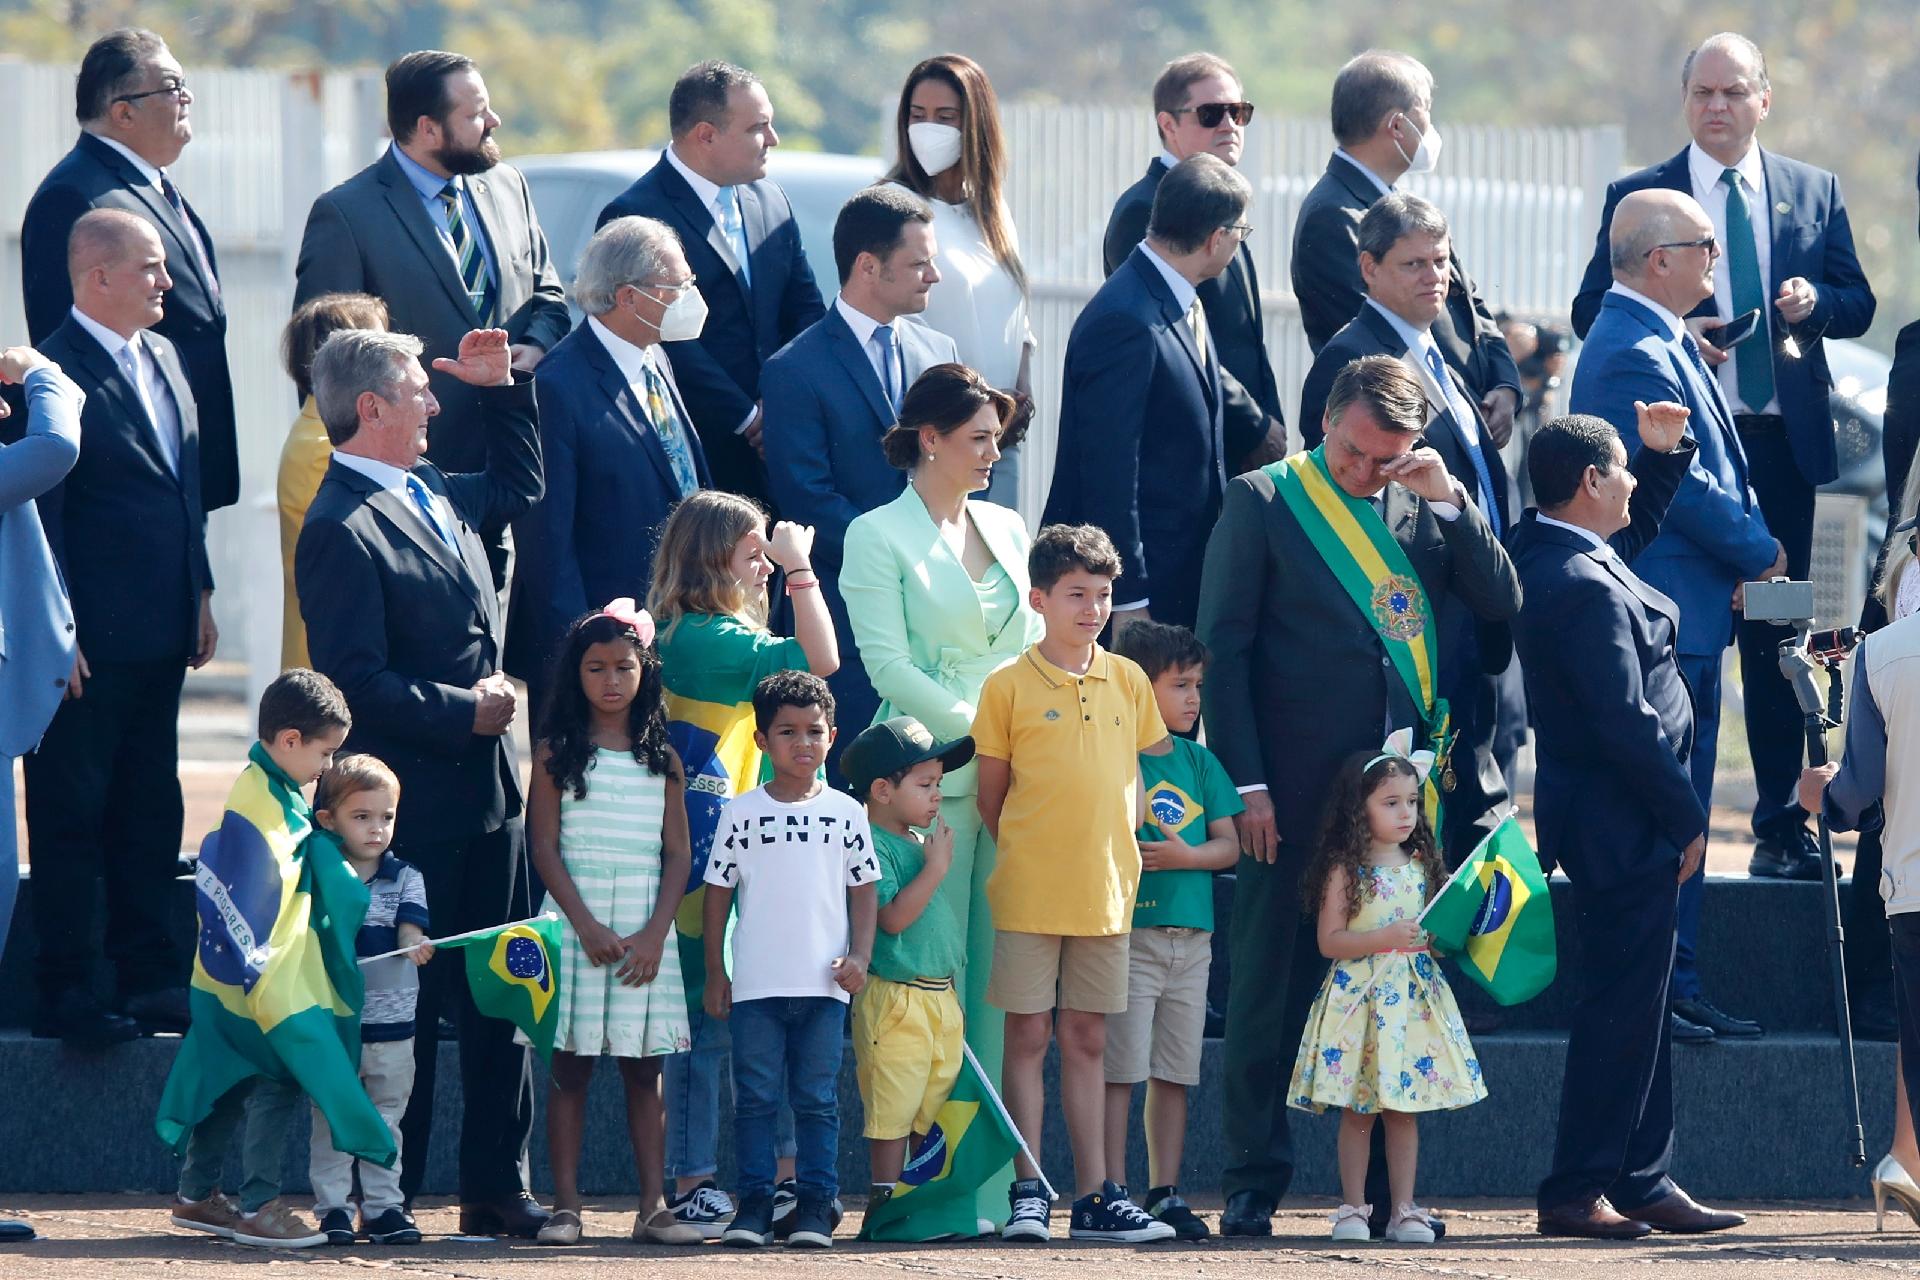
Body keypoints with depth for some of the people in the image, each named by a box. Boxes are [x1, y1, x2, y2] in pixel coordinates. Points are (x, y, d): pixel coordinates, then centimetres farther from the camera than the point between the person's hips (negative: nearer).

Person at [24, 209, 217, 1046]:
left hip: (158, 633, 8)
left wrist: (201, 593, 16)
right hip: (89, 647, -8)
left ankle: (150, 978, 23)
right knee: (71, 817, 0)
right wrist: (59, 635, -18)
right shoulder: (55, 373, -16)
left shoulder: (162, 357, 11)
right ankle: (65, 993, 4)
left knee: (149, 815, 15)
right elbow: (41, 515, -16)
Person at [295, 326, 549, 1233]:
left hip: (486, 787, 9)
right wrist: (463, 711, -16)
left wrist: (499, 390, 21)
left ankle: (495, 1189, 16)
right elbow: (357, 680, -21)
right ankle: (387, 1198, 5)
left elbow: (518, 488, 33)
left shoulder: (432, 495, 12)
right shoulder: (343, 529, -17)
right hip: (414, 807, -9)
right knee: (407, 1002, -2)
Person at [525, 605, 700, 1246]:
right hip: (576, 921, -2)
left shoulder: (662, 759, 8)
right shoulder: (558, 753, 2)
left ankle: (652, 1206, 3)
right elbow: (545, 846, -3)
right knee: (570, 1067, -2)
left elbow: (677, 854, 5)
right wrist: (587, 925, -12)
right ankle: (565, 1206, -1)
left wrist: (656, 932, -7)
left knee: (644, 1069, 2)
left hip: (646, 928, 2)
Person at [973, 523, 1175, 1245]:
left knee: (1087, 1041, 9)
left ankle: (1095, 1198, 10)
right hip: (1029, 891, -4)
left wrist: (1123, 852, 6)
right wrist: (1026, 858, -4)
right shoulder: (1008, 687, -4)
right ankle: (1026, 1193, 1)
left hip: (1104, 891, 4)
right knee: (1028, 1037, -1)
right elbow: (991, 797, 1)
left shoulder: (1127, 682, 7)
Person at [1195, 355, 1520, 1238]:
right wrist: (1246, 784, -9)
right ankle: (1253, 1184, 6)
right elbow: (1222, 646, -2)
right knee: (1271, 986, 1)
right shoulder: (1263, 502, 0)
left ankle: (1388, 1185, 9)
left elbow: (1501, 603, 5)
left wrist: (1451, 500, -6)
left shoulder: (1426, 507, 11)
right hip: (1295, 796, -3)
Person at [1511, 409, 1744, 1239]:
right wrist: (1686, 819, -16)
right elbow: (1625, 724, -24)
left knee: (1639, 1011, 16)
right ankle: (1576, 1193, 0)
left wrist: (1664, 455, 18)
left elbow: (1634, 533, 30)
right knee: (1622, 1008, -4)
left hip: (1609, 820, 10)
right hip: (1623, 826, -10)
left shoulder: (1544, 550, 7)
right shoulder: (1586, 589, -24)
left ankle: (1644, 1183, 22)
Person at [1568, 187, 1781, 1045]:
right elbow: (1684, 488, -22)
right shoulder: (1634, 356, -18)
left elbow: (1712, 470, 19)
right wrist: (1760, 552, -8)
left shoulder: (1662, 346, 15)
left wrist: (1751, 540, 1)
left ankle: (1675, 986, 19)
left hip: (1687, 617, 11)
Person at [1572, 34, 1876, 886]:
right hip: (1680, 444, -2)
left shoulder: (1815, 193, 10)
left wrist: (1817, 301, -10)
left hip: (1782, 441, 2)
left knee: (1776, 639, 6)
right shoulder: (1636, 197, 3)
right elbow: (1591, 312, 1)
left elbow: (1858, 303, 12)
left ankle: (1782, 828, 10)